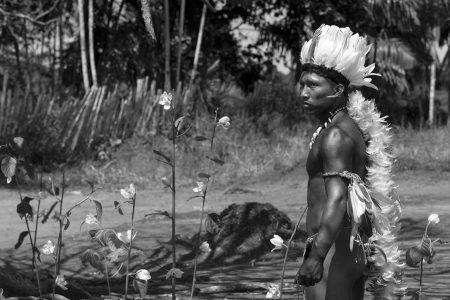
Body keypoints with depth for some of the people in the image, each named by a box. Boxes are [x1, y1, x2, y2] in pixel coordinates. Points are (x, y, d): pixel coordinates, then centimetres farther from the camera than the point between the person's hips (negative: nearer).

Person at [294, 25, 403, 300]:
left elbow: (337, 198, -26)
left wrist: (316, 256, -34)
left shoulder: (335, 135, -14)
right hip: (355, 250, 10)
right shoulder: (354, 127, 16)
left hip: (333, 247, -10)